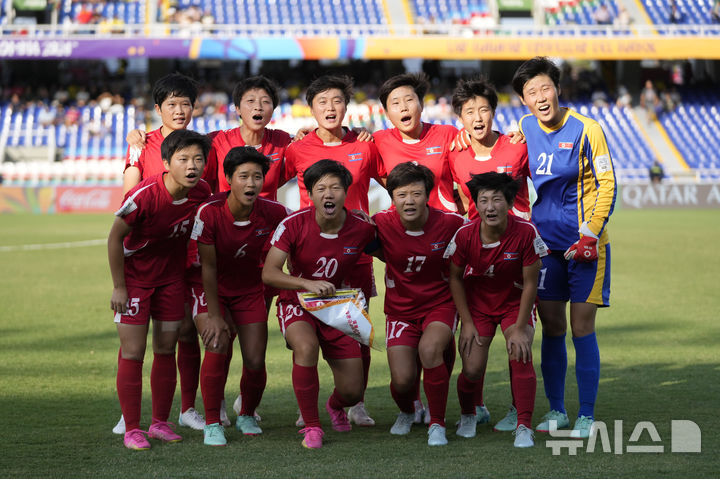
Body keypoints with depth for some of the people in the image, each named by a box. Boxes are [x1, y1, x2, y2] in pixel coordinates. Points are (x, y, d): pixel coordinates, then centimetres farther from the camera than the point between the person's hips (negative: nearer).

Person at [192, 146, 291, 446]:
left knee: (255, 361, -4)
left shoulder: (273, 213, -19)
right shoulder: (209, 212, -25)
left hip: (250, 289, 2)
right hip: (212, 289, -2)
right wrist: (214, 315, -17)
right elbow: (208, 267, -18)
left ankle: (247, 416, 25)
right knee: (217, 347, -22)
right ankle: (212, 424, -8)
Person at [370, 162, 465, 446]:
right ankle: (407, 412, 31)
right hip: (400, 309, 1)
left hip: (440, 304, -1)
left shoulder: (450, 223, -16)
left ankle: (437, 424, -12)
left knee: (429, 349, -32)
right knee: (402, 381, -9)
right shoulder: (382, 224, -15)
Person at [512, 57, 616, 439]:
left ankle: (586, 415, 4)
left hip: (584, 244, -4)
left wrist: (590, 235, -13)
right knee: (551, 326, 6)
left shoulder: (586, 129, -8)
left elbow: (607, 186, -7)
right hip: (545, 242, 4)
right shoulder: (524, 129, 5)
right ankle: (556, 410, 19)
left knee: (581, 327, -4)